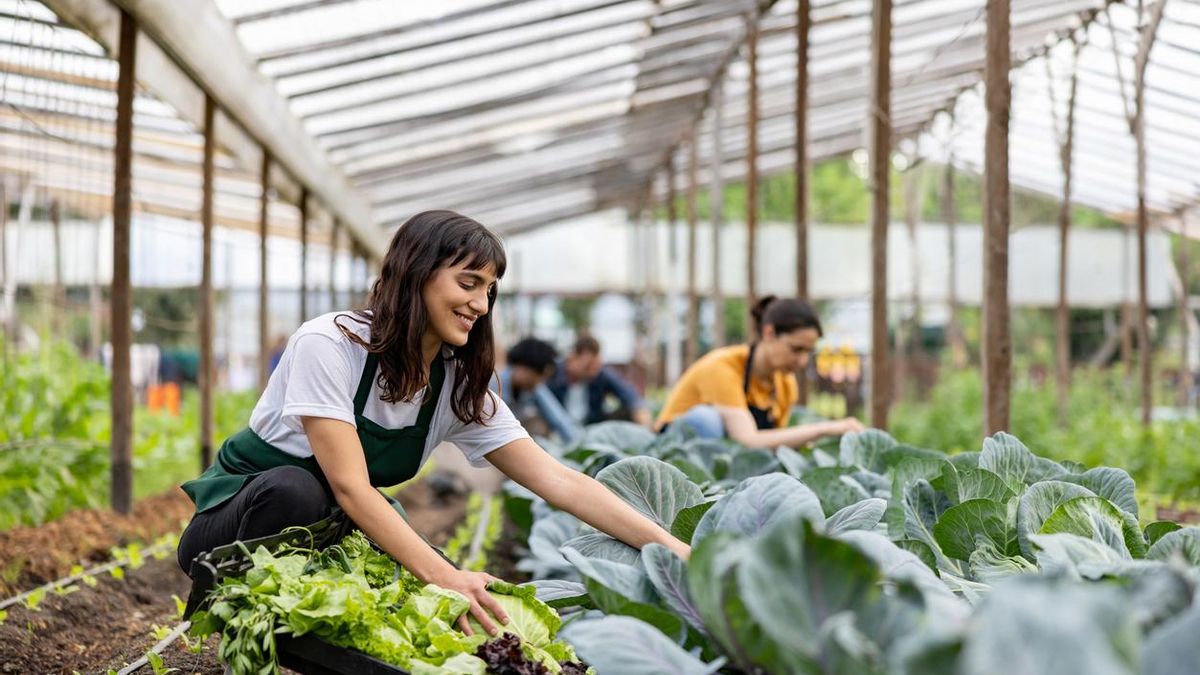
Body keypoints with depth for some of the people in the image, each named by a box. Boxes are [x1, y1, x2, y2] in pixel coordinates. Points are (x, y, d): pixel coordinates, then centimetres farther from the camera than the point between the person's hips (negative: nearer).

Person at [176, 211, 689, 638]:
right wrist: (445, 577, -43)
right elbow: (351, 487, -31)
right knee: (293, 488, -38)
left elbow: (559, 481, -11)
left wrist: (673, 550, -22)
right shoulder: (328, 345, -23)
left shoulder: (459, 388, -5)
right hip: (237, 519, -5)